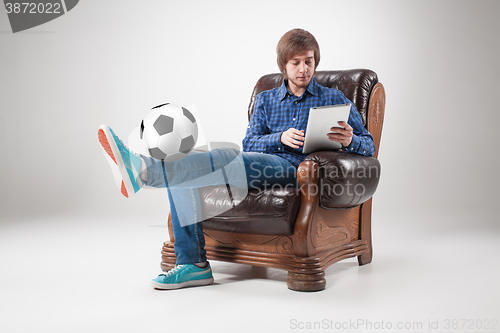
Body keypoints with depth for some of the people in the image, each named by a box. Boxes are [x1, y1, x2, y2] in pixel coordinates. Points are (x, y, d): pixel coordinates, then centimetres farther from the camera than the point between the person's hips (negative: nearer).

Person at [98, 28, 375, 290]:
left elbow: (368, 145, 9)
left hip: (296, 170, -4)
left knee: (227, 158, -33)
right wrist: (280, 138, -10)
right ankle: (193, 264, -21)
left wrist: (348, 140, -15)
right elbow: (249, 144, 10)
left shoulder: (333, 99, 16)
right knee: (181, 176, -17)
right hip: (259, 166, 5)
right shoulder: (266, 100, 24)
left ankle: (143, 169, -46)